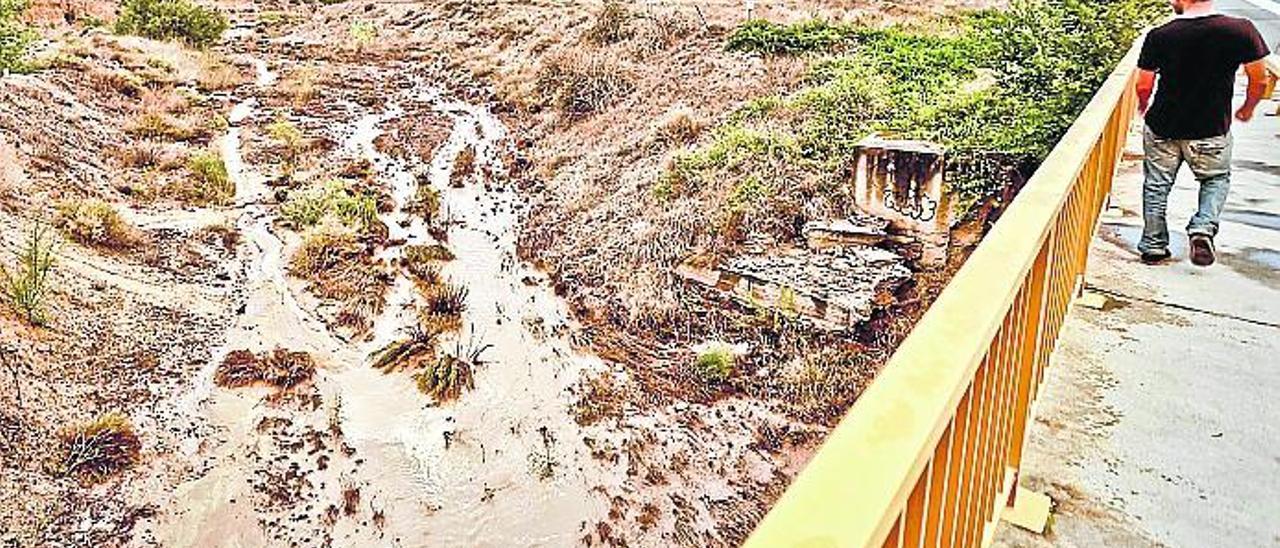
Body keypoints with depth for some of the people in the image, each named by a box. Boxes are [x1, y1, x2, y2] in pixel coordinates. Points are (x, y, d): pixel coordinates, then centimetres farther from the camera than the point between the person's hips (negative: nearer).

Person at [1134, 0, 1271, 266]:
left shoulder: (1159, 36, -14)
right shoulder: (1242, 30, -12)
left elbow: (1144, 86, -7)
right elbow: (1260, 80, -3)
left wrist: (1144, 108, 16)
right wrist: (1248, 109, 17)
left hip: (1162, 127, 0)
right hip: (1212, 130, 0)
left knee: (1157, 185, 15)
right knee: (1217, 179, 22)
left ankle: (1153, 247, 21)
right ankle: (1203, 229, 0)